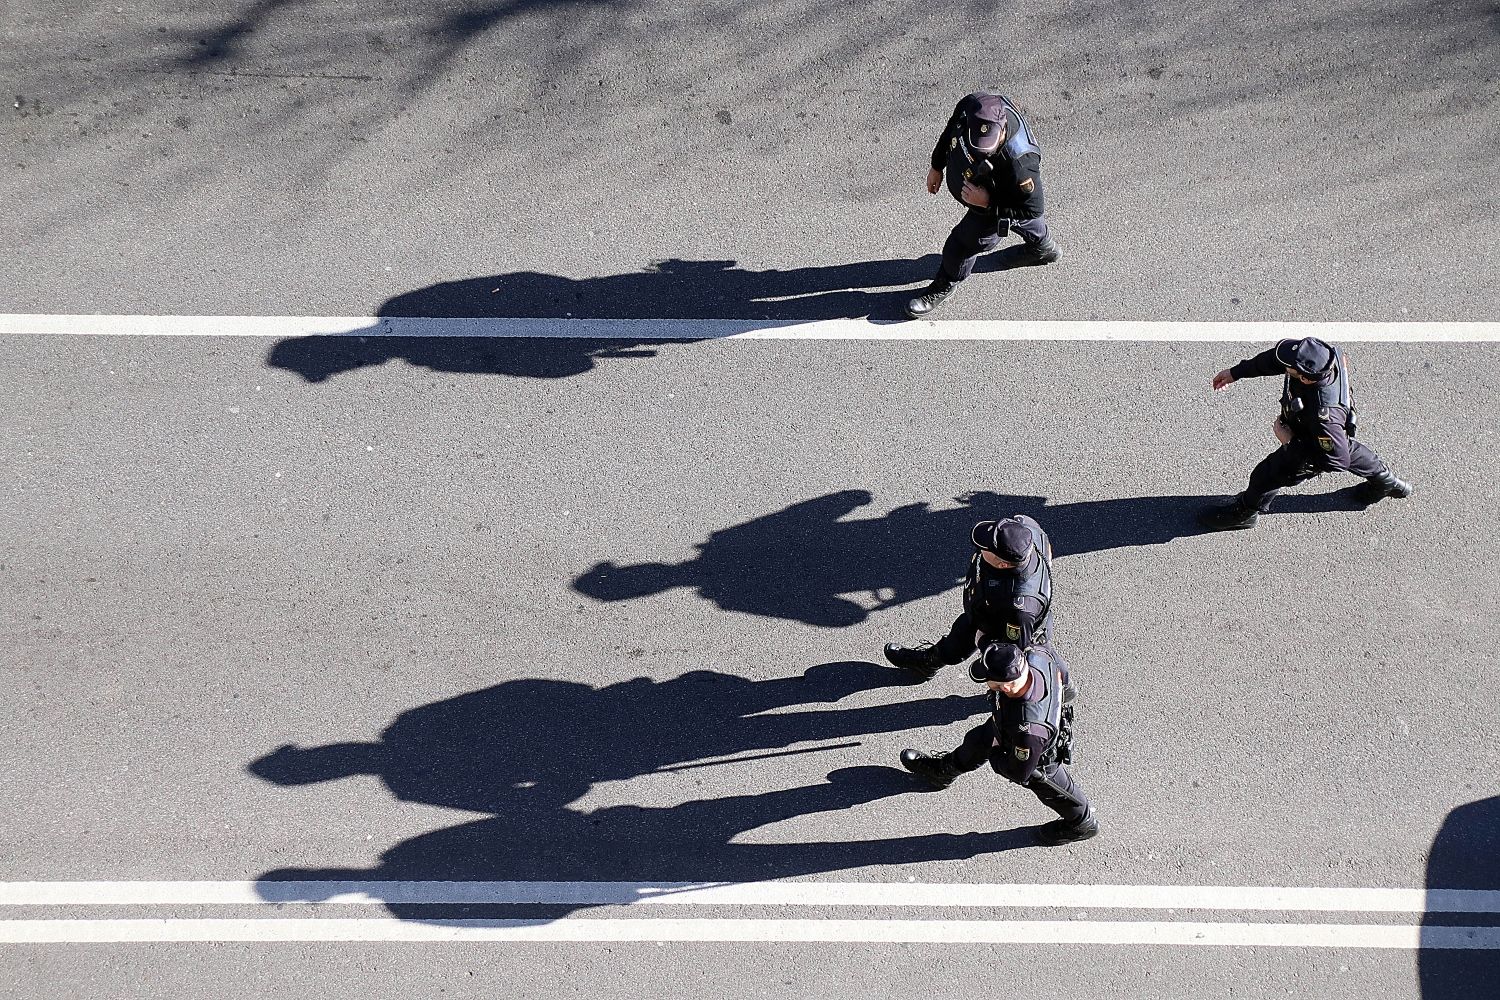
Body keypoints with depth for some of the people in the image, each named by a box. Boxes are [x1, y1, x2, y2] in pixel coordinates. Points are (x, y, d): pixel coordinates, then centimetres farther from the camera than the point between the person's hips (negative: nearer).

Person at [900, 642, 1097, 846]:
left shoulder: (1029, 731, -49)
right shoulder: (1037, 654, -37)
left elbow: (1019, 773, -28)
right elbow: (1062, 673, -11)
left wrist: (994, 756, -9)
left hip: (1039, 760, -6)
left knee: (1053, 790, 26)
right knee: (977, 741, 28)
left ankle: (1083, 823, 59)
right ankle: (942, 771, 59)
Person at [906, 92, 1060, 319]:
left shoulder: (1019, 164, -49)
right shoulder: (970, 105, -33)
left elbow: (1032, 208, -31)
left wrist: (987, 203, -38)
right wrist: (937, 166, 6)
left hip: (992, 211, -6)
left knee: (963, 243, 16)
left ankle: (944, 287, 50)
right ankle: (1046, 249, 69)